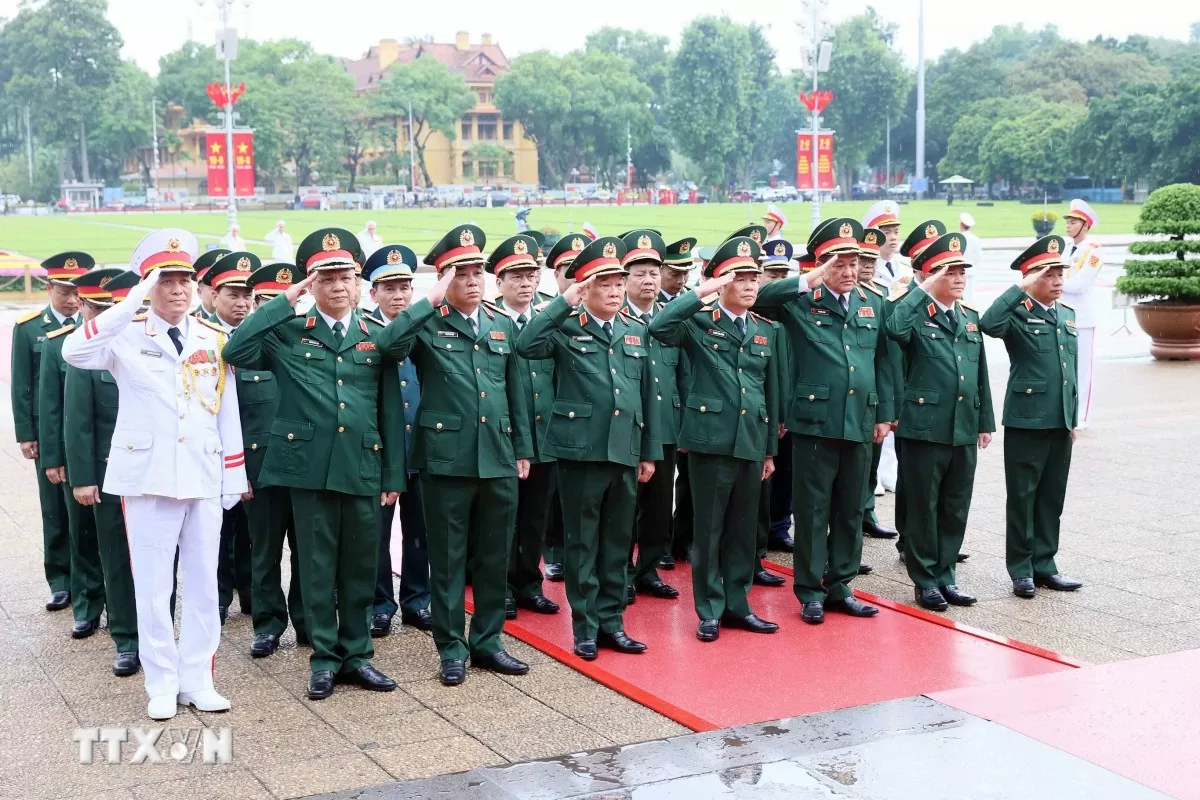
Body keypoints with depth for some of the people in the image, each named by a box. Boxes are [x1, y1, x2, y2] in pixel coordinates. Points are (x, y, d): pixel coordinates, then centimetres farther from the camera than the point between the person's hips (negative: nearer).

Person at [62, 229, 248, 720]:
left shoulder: (215, 339, 7)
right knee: (152, 586, 3)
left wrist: (234, 478, 5)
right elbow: (74, 351, -24)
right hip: (147, 477, -3)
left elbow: (228, 414, 9)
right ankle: (162, 686, 14)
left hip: (204, 478, 3)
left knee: (203, 583, 8)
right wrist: (133, 303, -26)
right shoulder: (126, 336, -2)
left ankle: (198, 680, 18)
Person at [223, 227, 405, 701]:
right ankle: (325, 657, 15)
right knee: (317, 565, 5)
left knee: (360, 565, 9)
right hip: (309, 464, -2)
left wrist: (393, 476, 5)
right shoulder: (288, 333, 4)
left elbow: (390, 412, 9)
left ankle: (357, 653, 22)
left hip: (363, 468, 2)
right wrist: (284, 302, -10)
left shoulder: (377, 337, 9)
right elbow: (235, 352, -14)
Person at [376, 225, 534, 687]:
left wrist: (523, 449, 12)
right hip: (446, 458, -4)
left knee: (494, 557, 12)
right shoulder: (428, 324, -2)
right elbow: (388, 346, -24)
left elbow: (516, 392, 15)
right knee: (448, 559, 5)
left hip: (498, 459, 4)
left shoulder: (503, 324, 12)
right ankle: (452, 649, 15)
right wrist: (431, 301, -20)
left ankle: (487, 642, 24)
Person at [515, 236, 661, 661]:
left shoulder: (637, 332, 12)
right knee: (583, 542, 4)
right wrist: (564, 303, -18)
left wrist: (650, 452, 11)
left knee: (618, 542, 11)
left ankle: (611, 620, 22)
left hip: (625, 452, 4)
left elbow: (647, 396, 14)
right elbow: (526, 346, -22)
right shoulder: (567, 329, -1)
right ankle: (585, 626, 13)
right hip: (580, 450, -4)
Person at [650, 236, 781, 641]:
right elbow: (659, 328, -23)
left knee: (743, 529, 11)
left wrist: (771, 450, 14)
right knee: (709, 529, 3)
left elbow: (772, 392, 15)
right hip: (711, 440, -4)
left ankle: (736, 604, 23)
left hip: (751, 444, 4)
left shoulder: (767, 330, 12)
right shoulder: (699, 323, -2)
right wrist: (702, 292, -22)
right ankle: (710, 611, 13)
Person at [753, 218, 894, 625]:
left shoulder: (873, 304, 12)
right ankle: (810, 590, 12)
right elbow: (757, 297, -17)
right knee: (813, 509, 2)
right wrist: (809, 282, -22)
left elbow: (882, 363, 14)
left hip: (860, 423, 4)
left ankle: (839, 584, 23)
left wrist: (884, 414, 10)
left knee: (850, 509, 12)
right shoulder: (800, 302, -1)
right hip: (815, 421, -4)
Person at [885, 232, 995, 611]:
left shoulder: (971, 317, 14)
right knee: (923, 508, 4)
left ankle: (945, 575, 24)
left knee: (956, 509, 12)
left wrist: (986, 422, 15)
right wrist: (924, 290, -22)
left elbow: (981, 374, 18)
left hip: (965, 430, 6)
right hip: (925, 428, -6)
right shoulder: (915, 314, -5)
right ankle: (924, 580, 14)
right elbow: (893, 329, -31)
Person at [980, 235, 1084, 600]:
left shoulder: (1067, 314, 13)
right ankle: (1021, 570, 12)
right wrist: (1021, 289, -25)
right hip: (1026, 421, -6)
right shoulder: (1018, 313, -8)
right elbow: (988, 324, -31)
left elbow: (1072, 368, 18)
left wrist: (1073, 418, 17)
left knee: (1052, 499, 12)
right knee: (1022, 498, 3)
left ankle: (1043, 565, 21)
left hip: (1060, 423, 6)